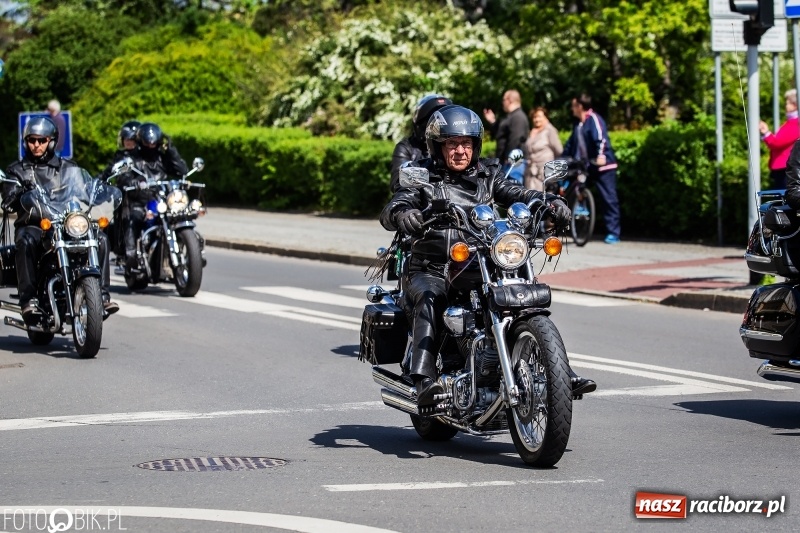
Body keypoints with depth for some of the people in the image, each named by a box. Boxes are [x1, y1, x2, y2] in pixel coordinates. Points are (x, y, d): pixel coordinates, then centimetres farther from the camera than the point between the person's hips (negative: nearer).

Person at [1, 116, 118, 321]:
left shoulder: (67, 168, 19)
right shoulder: (17, 170, 13)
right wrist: (21, 193, -22)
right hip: (32, 224, -2)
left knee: (100, 238, -21)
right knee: (26, 242, -38)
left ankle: (102, 295, -21)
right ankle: (28, 300, -36)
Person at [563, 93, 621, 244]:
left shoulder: (594, 119, -11)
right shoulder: (578, 124, 16)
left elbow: (601, 137, -27)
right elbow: (571, 144, 24)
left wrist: (601, 155, -42)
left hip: (603, 165, -9)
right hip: (587, 166, 9)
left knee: (608, 198, -5)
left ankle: (613, 233, -3)